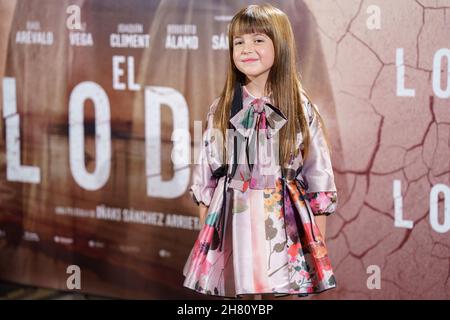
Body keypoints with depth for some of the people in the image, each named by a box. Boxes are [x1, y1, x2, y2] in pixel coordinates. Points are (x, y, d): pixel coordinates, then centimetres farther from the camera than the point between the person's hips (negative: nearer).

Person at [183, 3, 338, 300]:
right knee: (243, 293, 3)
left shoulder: (302, 110, -1)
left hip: (284, 225, -2)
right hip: (235, 222, 2)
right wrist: (206, 232, 8)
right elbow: (206, 174, 10)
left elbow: (318, 176, 1)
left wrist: (319, 244, 0)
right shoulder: (222, 110, 6)